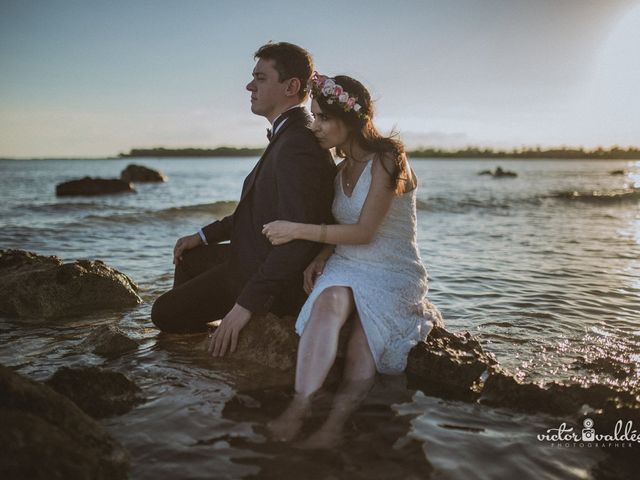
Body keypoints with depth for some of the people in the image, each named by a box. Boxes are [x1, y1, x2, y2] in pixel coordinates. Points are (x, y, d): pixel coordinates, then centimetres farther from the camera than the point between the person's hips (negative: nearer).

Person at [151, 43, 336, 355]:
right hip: (259, 258, 11)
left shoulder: (298, 146, -26)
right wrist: (204, 235, 18)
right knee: (189, 256, 26)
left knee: (164, 313, -8)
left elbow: (299, 237, -32)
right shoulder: (288, 135, 9)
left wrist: (246, 303, -30)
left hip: (278, 282, -11)